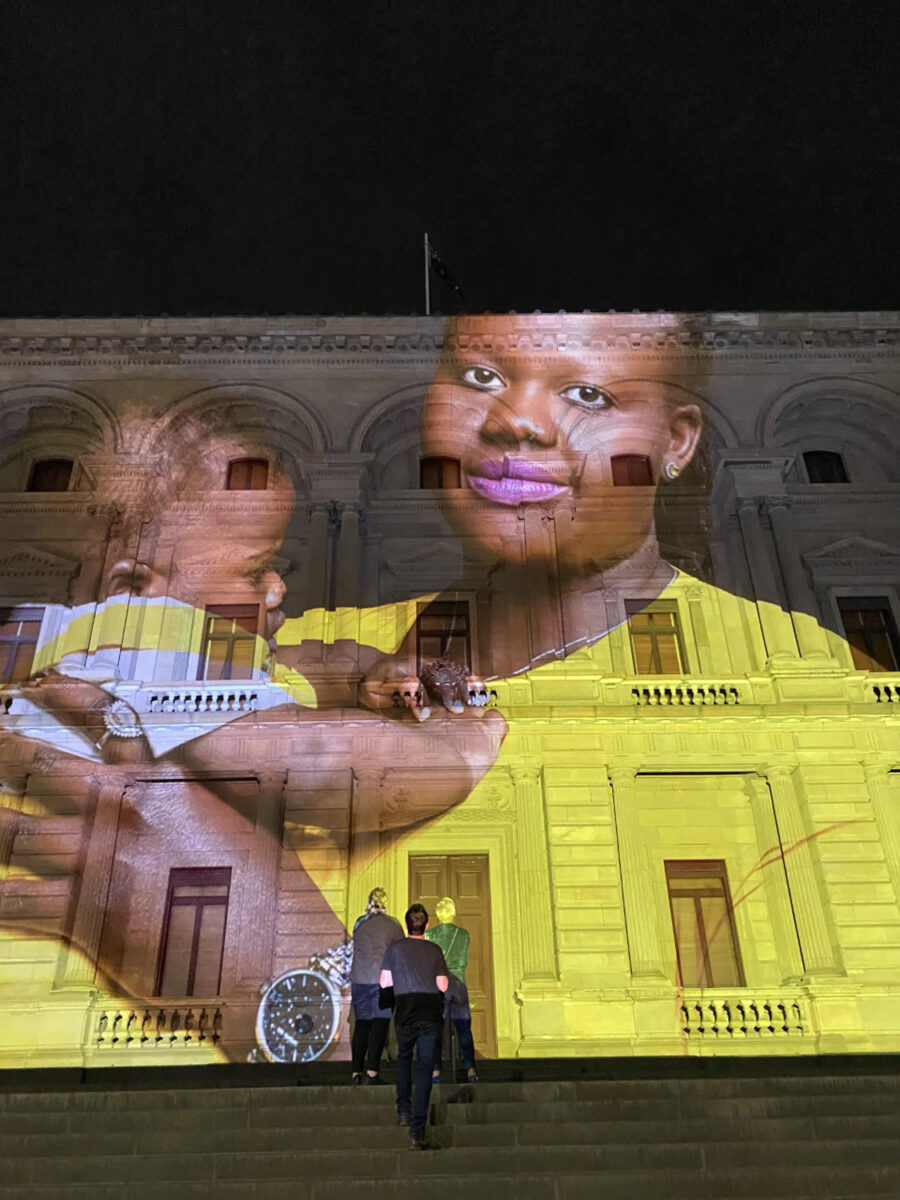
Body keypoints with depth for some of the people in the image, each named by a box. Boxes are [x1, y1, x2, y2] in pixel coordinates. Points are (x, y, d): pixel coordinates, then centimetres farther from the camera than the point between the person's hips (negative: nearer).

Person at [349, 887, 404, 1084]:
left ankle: (356, 1072, 10)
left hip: (359, 980, 3)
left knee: (361, 1024, 10)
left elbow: (357, 949, 15)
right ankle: (371, 1072, -8)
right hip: (382, 980, -3)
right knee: (379, 1024, -1)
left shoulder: (359, 923, 6)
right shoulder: (393, 924, -1)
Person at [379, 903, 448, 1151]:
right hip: (431, 1011, 0)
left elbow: (385, 982, 5)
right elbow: (443, 985, 0)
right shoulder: (434, 950, 4)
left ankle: (403, 1110, 18)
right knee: (424, 1068, 1)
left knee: (404, 1057, 27)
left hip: (406, 1008, 0)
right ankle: (417, 1133, -5)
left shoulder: (395, 948, 3)